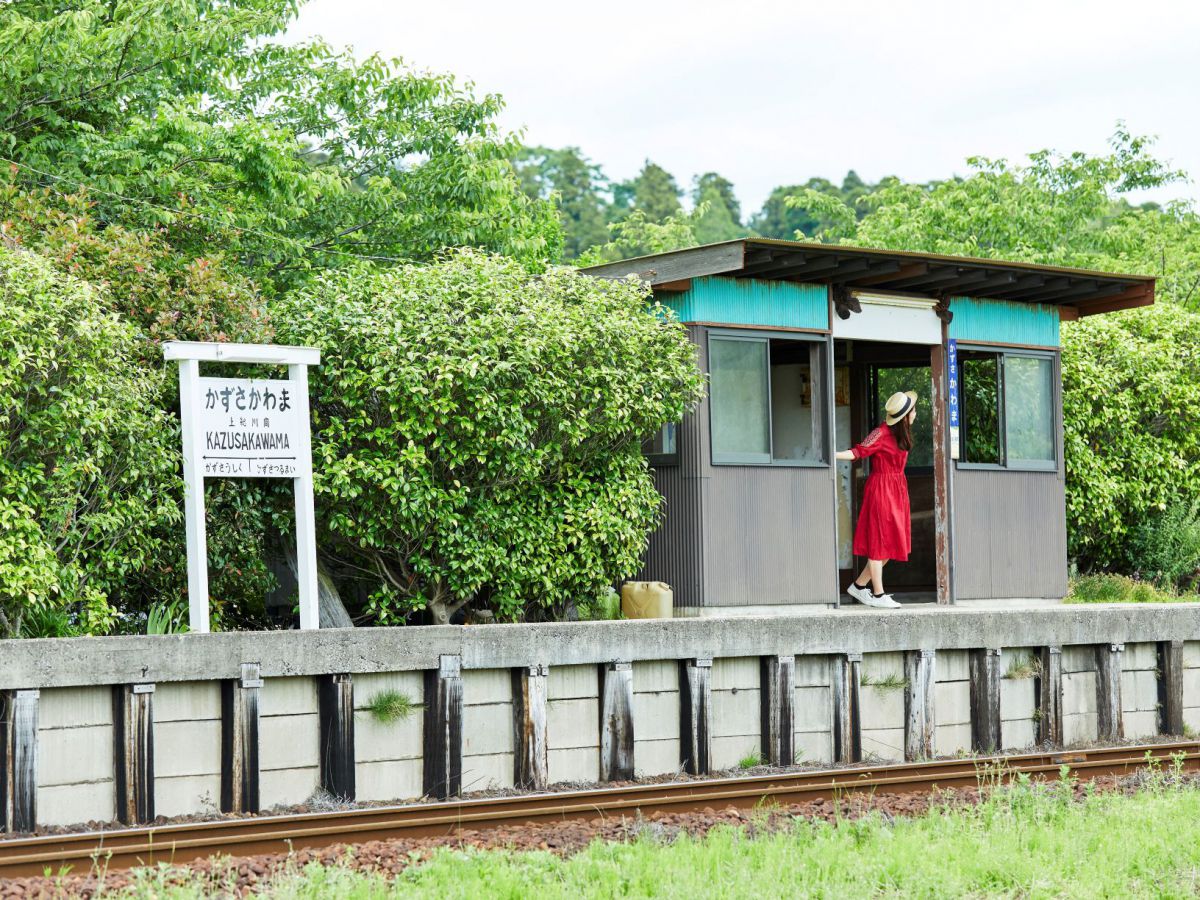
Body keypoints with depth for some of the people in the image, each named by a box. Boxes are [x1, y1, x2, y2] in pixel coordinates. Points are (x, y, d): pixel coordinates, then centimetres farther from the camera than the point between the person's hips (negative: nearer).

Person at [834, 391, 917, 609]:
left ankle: (859, 586, 17)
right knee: (879, 542, -5)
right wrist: (832, 454, -30)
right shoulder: (881, 433, -15)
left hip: (897, 490, 9)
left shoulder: (902, 433, 11)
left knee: (891, 543, 9)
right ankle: (878, 595, -2)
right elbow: (859, 452, -18)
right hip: (881, 489, -9)